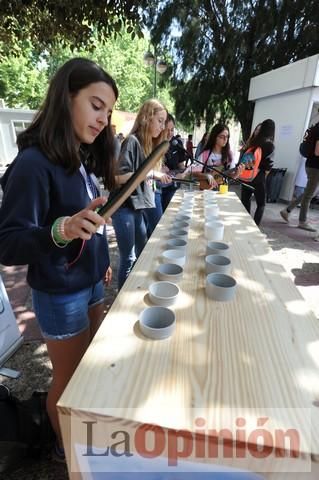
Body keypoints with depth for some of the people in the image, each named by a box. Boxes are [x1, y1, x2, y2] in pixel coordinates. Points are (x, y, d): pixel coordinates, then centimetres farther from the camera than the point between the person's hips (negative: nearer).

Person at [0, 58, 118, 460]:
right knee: (69, 377, 16)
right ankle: (66, 447, 47)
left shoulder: (82, 159, 4)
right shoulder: (35, 162, -21)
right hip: (60, 294, -8)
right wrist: (60, 231, -40)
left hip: (91, 284, 8)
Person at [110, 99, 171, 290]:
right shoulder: (132, 141, -13)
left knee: (143, 253, 17)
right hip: (125, 207, -9)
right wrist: (150, 173, -21)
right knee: (128, 258, -2)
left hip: (139, 206, 9)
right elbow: (120, 176, -22)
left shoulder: (149, 144, 15)